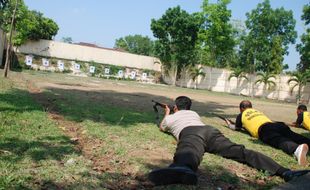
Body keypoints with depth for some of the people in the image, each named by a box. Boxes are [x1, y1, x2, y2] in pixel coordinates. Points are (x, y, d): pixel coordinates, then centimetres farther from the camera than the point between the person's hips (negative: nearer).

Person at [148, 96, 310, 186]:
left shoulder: (170, 117, 34)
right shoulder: (194, 113, 45)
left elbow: (162, 128, 57)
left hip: (190, 133, -4)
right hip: (210, 130, 4)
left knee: (189, 153, -37)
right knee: (239, 151, -14)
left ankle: (183, 169, -75)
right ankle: (285, 171, -34)